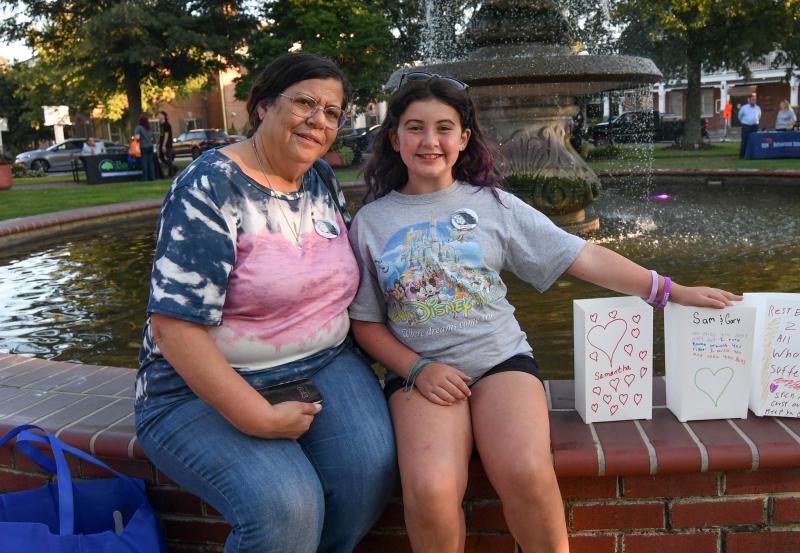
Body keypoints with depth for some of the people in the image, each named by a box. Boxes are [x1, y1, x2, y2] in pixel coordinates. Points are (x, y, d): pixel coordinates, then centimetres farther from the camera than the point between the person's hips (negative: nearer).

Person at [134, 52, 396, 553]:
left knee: (370, 473, -21)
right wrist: (258, 418, -23)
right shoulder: (209, 187, -15)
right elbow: (175, 325, -20)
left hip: (324, 365, 6)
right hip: (207, 386, -5)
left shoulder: (323, 180, 7)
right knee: (285, 505, -28)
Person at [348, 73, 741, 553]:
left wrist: (672, 291, -1)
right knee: (430, 490, -27)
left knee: (526, 473, -27)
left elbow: (583, 258, 3)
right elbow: (366, 322, 7)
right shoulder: (371, 222, 5)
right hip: (420, 372, 0)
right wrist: (417, 368, -8)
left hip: (502, 359, 1)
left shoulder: (492, 204, 5)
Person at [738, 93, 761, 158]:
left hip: (754, 126, 4)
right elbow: (740, 116, 11)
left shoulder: (758, 108, 8)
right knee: (744, 141, -8)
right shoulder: (744, 108, -2)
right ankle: (742, 155, -6)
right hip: (746, 126, -4)